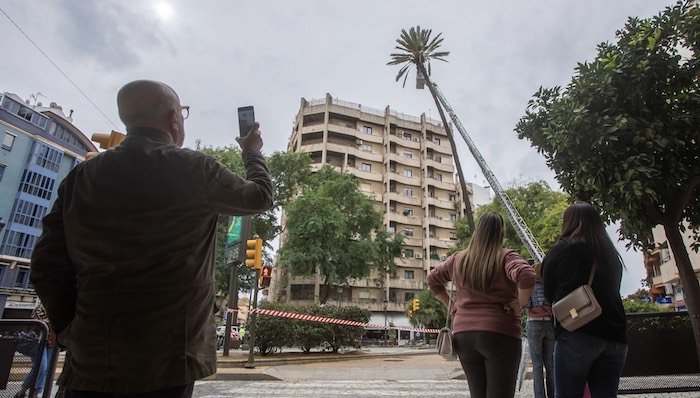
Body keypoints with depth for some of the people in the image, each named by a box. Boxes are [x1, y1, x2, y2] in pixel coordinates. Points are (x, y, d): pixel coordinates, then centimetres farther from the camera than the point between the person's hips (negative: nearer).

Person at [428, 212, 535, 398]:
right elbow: (526, 275, -25)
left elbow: (432, 279, 19)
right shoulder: (506, 257, -6)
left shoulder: (458, 259, 9)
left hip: (463, 334, 5)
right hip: (499, 334, -5)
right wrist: (520, 305, -10)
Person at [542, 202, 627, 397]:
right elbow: (612, 292, 23)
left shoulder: (562, 249, -1)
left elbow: (549, 293, 3)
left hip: (577, 335, -6)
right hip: (614, 337, 6)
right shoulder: (611, 253, 16)